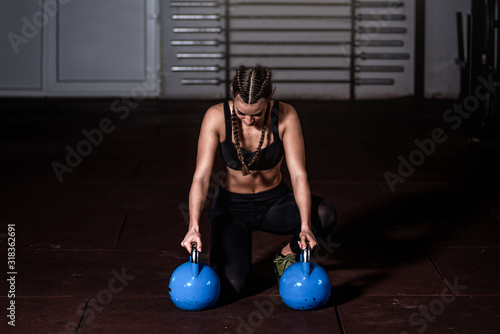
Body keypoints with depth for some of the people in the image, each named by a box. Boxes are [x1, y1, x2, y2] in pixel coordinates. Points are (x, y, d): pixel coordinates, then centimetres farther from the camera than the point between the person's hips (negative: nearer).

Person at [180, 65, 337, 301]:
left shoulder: (285, 116, -20)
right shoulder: (217, 117, -22)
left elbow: (298, 175, -23)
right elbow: (201, 176, -24)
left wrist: (305, 226, -37)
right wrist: (194, 227, -37)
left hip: (274, 202, 1)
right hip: (232, 205, -1)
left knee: (325, 215, -31)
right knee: (230, 285, -22)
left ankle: (286, 254, 3)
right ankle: (239, 245, 15)